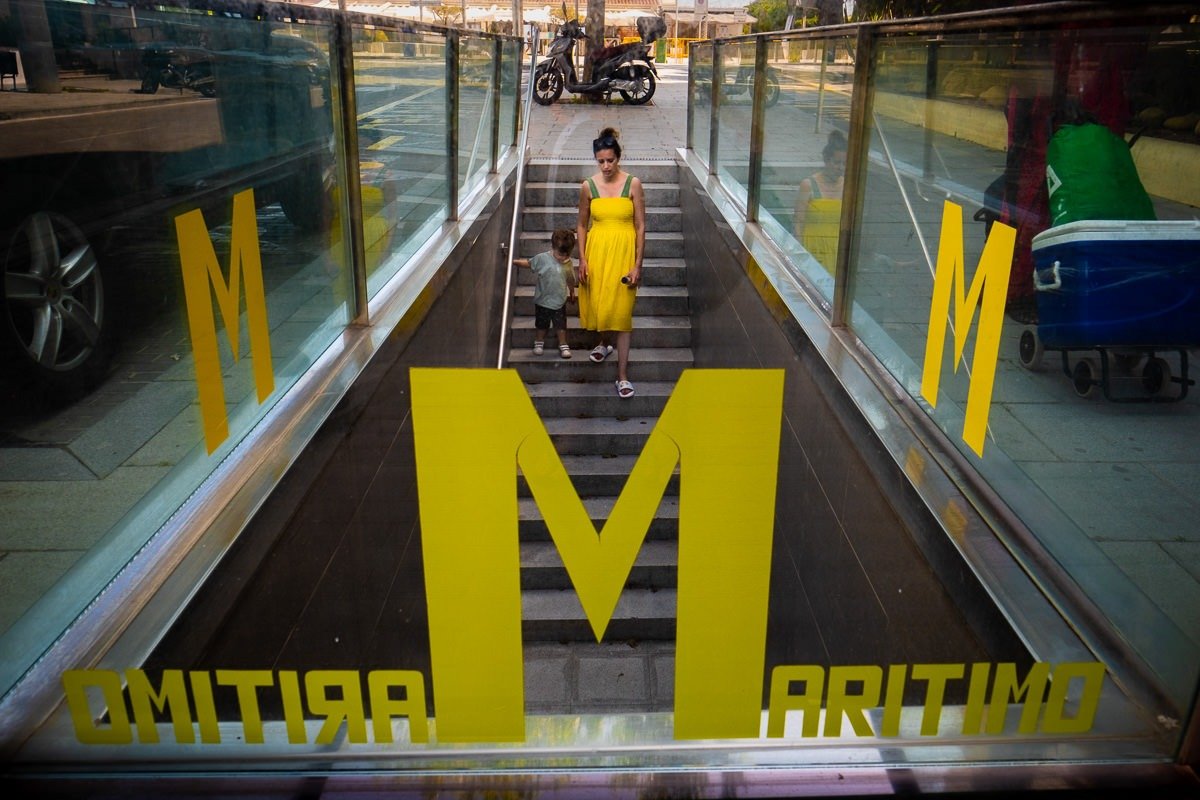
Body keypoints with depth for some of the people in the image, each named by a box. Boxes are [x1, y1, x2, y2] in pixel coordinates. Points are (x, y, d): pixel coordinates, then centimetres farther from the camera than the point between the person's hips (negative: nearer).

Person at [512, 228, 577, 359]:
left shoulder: (568, 263, -4)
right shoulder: (542, 258, -15)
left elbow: (570, 280, 11)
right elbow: (528, 263, -1)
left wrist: (572, 292, 22)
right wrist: (513, 261, -7)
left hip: (559, 301, 2)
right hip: (543, 300, -1)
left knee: (561, 325, 7)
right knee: (542, 325, 14)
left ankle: (563, 345, 19)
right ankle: (539, 343, 32)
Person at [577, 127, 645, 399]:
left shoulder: (633, 184, -6)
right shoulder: (588, 186, 0)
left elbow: (641, 226, -5)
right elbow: (582, 225, 8)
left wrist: (638, 264, -9)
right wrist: (582, 259, 0)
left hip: (624, 253, -2)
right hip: (596, 251, 2)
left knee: (621, 311, -3)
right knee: (598, 304, 11)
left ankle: (622, 376, 0)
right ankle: (604, 343, 46)